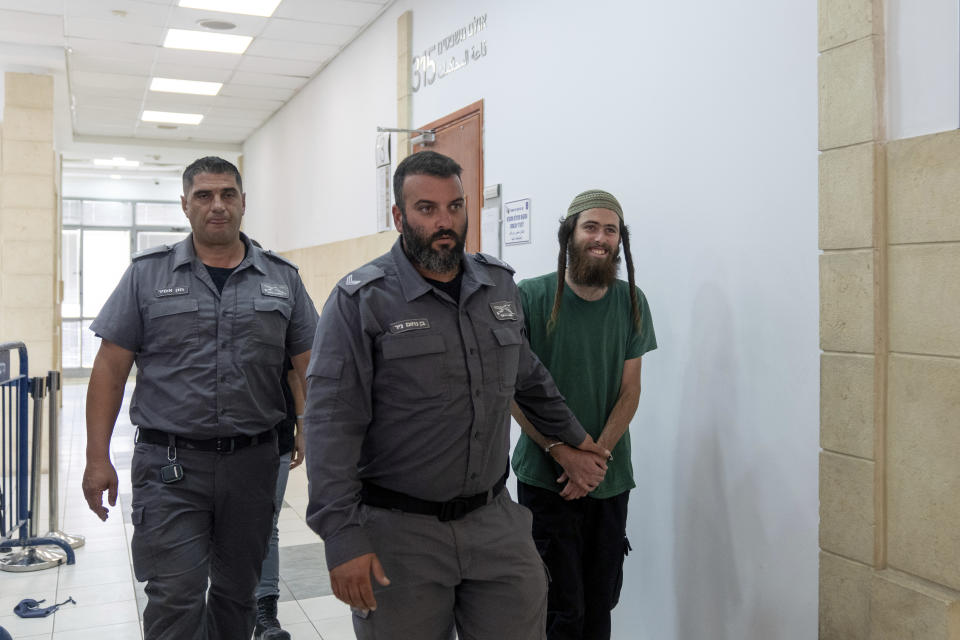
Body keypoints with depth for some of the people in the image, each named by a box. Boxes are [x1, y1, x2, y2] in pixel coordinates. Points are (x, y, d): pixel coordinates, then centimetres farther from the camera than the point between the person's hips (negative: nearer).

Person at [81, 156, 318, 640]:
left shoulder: (282, 278, 5)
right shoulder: (147, 274, 1)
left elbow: (310, 367, 4)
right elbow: (110, 369, 1)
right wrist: (97, 460, -4)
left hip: (252, 463, 2)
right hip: (169, 464, -2)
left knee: (237, 593, 15)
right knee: (176, 599, -5)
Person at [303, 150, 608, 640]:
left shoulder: (500, 285, 7)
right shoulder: (361, 300, -11)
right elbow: (332, 423, -16)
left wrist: (572, 435, 29)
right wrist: (342, 537, -20)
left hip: (495, 521, 5)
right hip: (399, 533, -4)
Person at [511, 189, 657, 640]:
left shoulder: (632, 303, 4)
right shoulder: (531, 297, -7)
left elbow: (629, 391, 3)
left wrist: (598, 456, -10)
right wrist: (563, 453, -15)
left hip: (610, 480, 4)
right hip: (544, 478, -3)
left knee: (601, 601, 12)